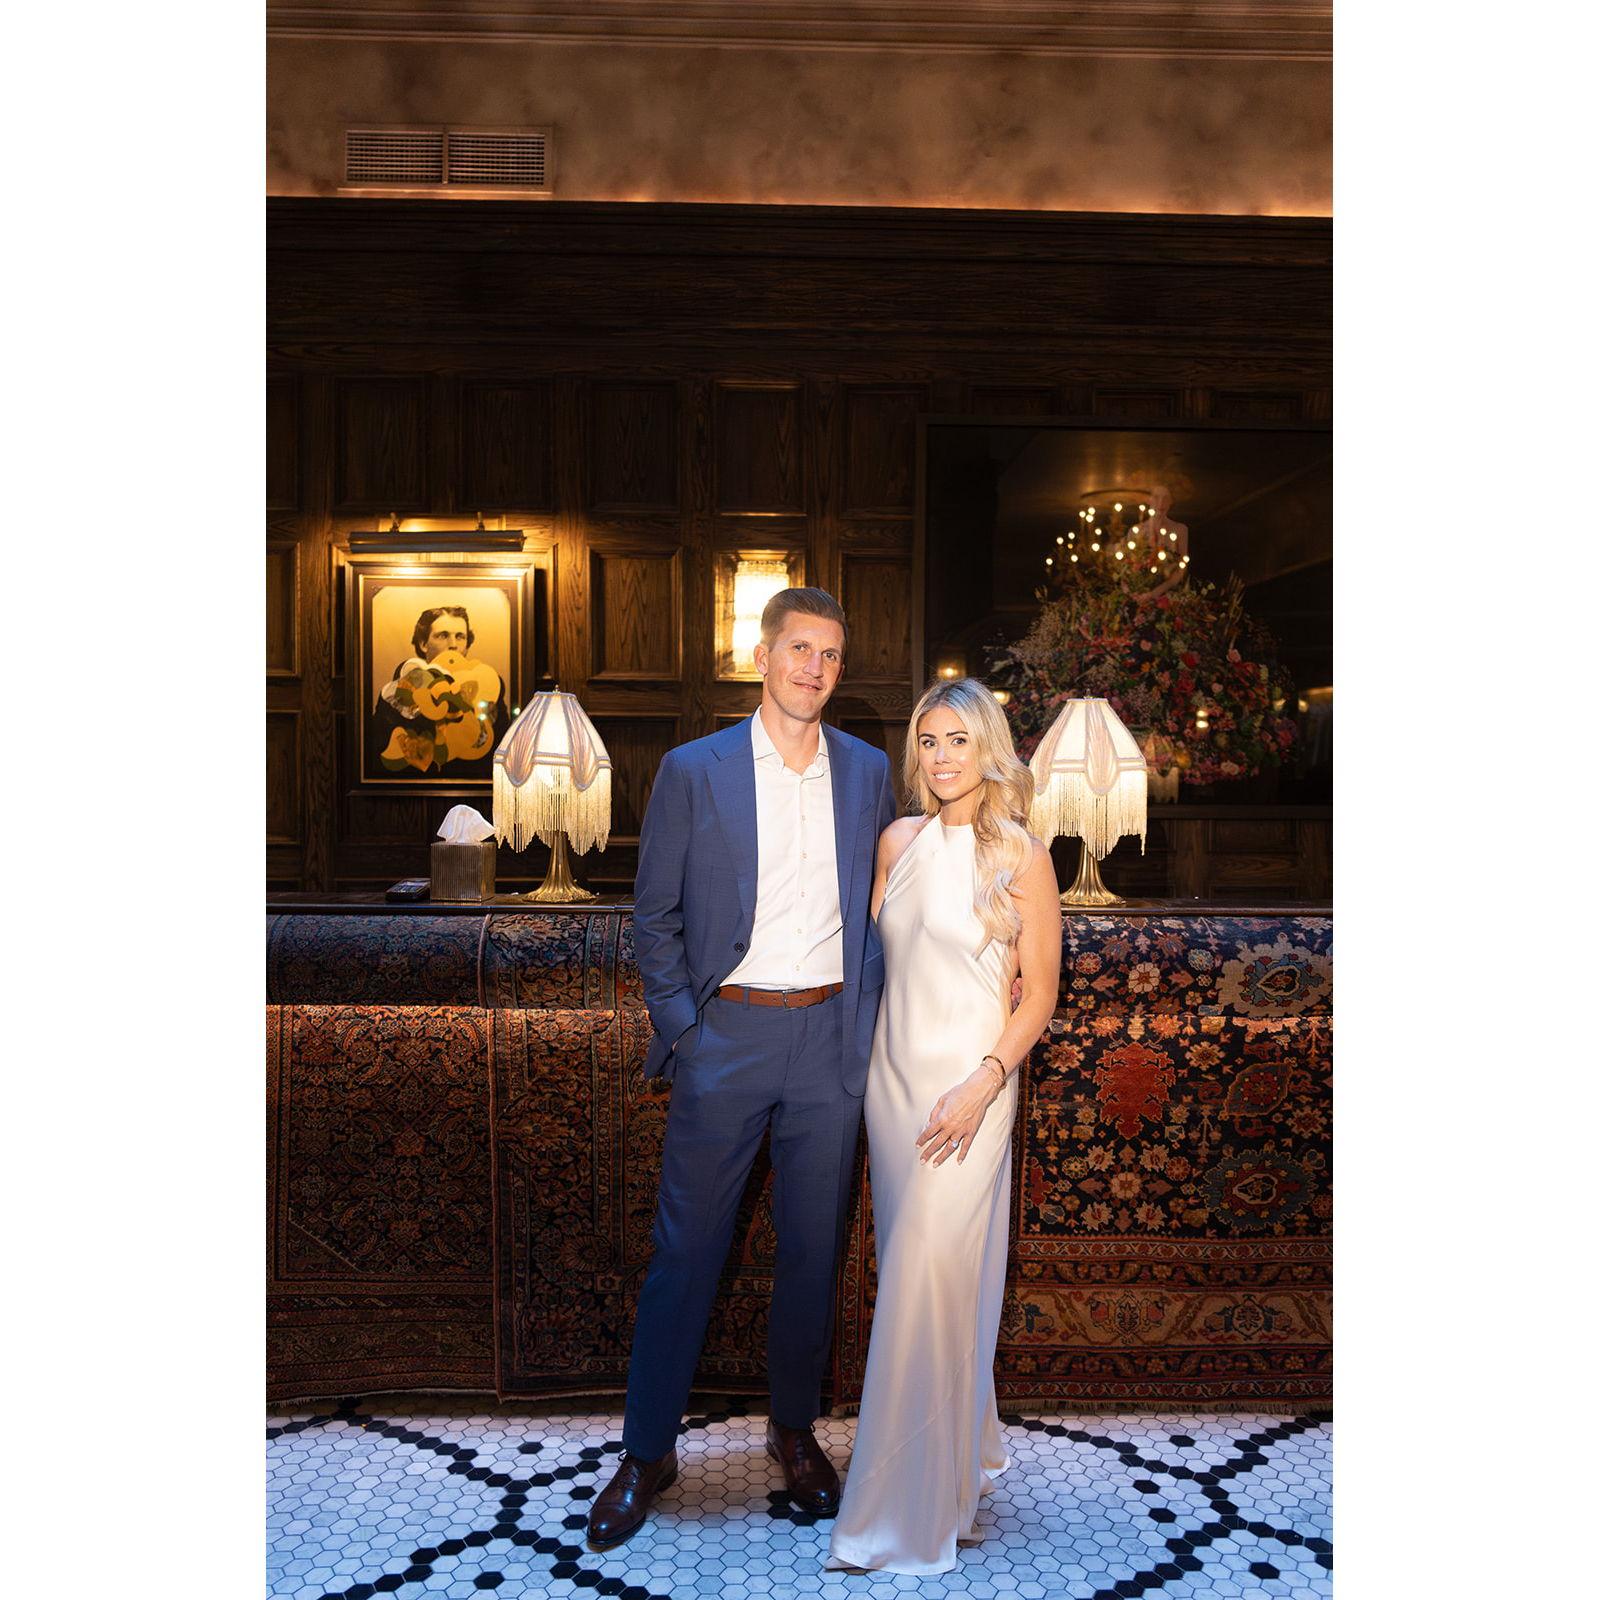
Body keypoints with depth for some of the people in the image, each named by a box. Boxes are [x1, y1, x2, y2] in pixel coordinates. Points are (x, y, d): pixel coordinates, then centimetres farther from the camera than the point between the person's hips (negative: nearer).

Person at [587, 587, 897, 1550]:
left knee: (813, 1246, 13)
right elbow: (655, 915, 1)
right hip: (727, 1034, -2)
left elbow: (882, 904, 12)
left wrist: (869, 1012, 3)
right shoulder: (694, 770, -1)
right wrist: (681, 1027, -6)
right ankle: (649, 1452, 23)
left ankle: (796, 1430, 33)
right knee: (687, 1247, 5)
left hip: (830, 1037, 2)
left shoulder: (869, 772, 6)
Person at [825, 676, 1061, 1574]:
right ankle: (972, 1449, 36)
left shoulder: (1021, 857, -9)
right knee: (915, 1269, 14)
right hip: (892, 1075, 5)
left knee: (927, 1281, -4)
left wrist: (983, 1083, -18)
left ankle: (909, 1516, 12)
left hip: (967, 1085, -5)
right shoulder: (899, 841, 6)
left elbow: (1039, 992, -8)